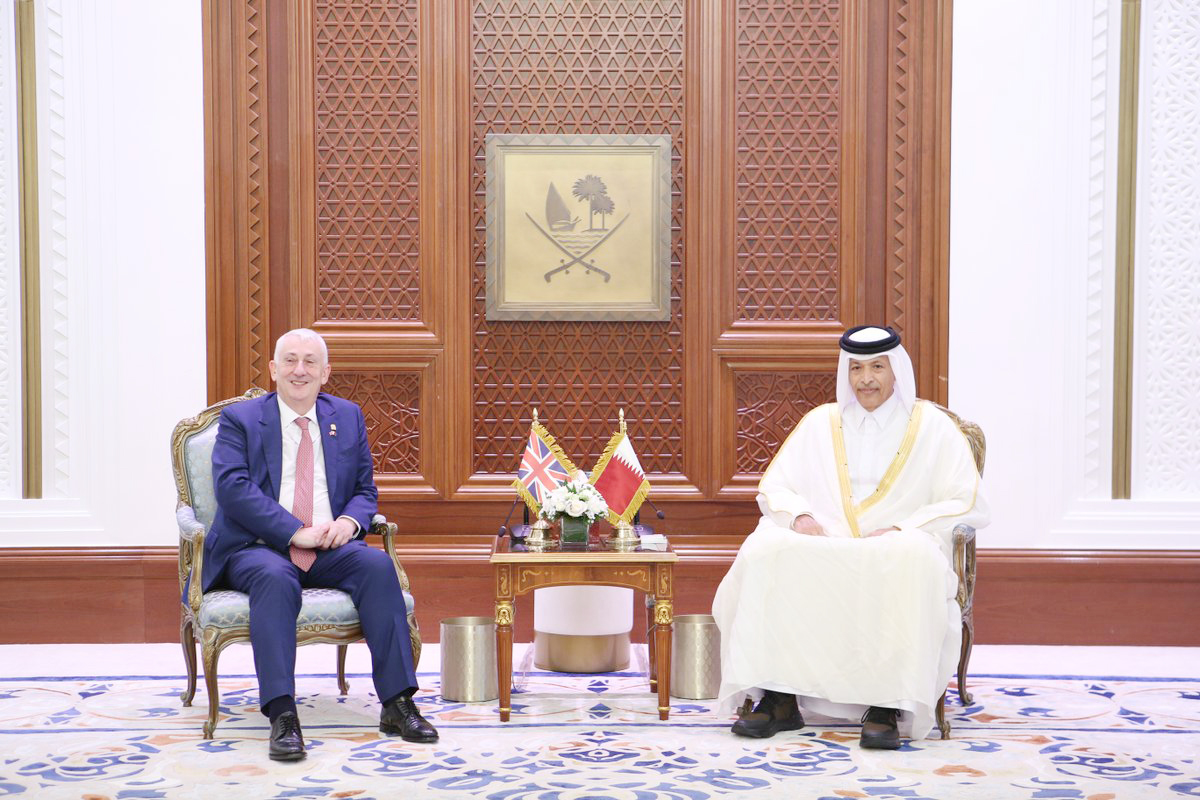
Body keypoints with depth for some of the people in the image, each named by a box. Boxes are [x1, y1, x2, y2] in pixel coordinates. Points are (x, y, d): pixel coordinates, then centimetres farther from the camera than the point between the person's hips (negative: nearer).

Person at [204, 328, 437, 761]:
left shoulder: (348, 417, 17)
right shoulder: (239, 419, 4)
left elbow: (365, 489, 17)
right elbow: (233, 488, -11)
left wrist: (350, 521, -8)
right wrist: (297, 532, -20)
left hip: (328, 548, 3)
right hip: (257, 547, -3)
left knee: (376, 564, -27)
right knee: (276, 578, -37)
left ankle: (397, 704, -25)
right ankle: (282, 717, -40)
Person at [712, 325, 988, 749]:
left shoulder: (933, 427, 8)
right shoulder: (820, 423, 17)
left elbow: (965, 505, 0)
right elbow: (773, 487, 16)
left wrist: (900, 530, -15)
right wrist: (800, 516, -8)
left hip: (900, 552, -2)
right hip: (822, 551, 3)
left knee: (911, 556, -39)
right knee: (765, 549, -28)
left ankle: (887, 705, -35)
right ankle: (779, 697, -27)